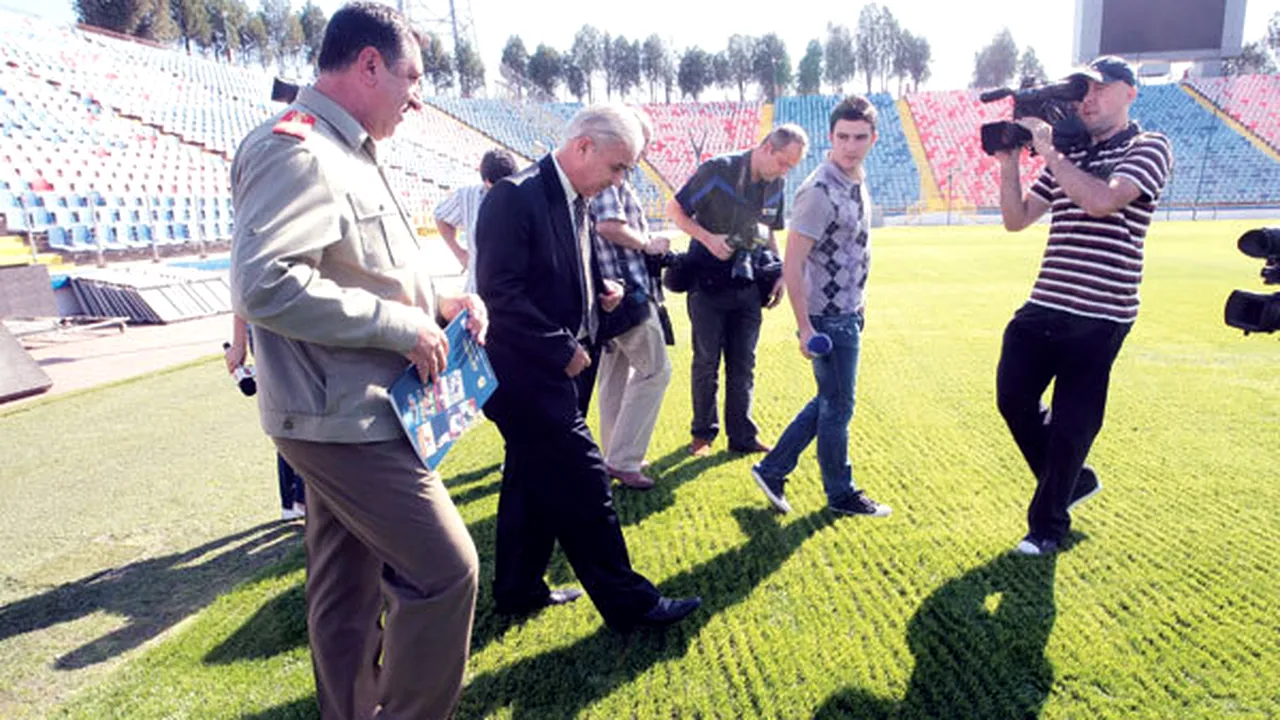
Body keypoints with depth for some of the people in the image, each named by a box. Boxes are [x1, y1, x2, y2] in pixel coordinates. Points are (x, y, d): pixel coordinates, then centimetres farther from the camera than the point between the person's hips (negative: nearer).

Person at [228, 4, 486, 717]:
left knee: (348, 590, 19)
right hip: (346, 421, -10)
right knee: (445, 571, -6)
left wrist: (437, 303, 6)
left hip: (353, 419, 10)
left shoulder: (348, 153, 17)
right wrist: (400, 325, -22)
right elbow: (265, 284, -28)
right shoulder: (295, 150, -16)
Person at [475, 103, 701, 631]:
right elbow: (500, 291, -23)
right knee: (584, 481, -3)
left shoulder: (575, 202, 11)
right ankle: (625, 600, 11)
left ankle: (519, 588, 34)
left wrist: (599, 289, 4)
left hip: (548, 372, 10)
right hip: (525, 373, -10)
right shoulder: (515, 197, -18)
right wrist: (562, 350, -19)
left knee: (533, 483, 18)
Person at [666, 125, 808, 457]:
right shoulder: (718, 170, -13)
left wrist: (779, 273, 6)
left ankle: (742, 436, 18)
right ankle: (703, 433, 19)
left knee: (743, 364, 8)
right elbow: (675, 209, -8)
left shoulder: (774, 184, 5)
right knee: (707, 362, 3)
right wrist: (709, 238, -20)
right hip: (707, 283, -5)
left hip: (747, 285, 5)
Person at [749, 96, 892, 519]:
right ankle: (841, 495, 25)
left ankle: (772, 470, 27)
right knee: (837, 407, 6)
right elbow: (791, 264, -21)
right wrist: (805, 328, -22)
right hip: (828, 318, -9)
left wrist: (855, 308, 17)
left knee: (829, 401, 18)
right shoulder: (819, 192, -20)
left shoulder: (857, 182, 8)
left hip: (848, 314, 9)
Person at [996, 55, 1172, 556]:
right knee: (1013, 398, 8)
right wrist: (1009, 160, -2)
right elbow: (1016, 219, 9)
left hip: (1100, 317, -6)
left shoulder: (1148, 148, -3)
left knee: (1072, 424, 3)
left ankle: (1048, 524, 21)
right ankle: (1073, 481, 32)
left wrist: (1046, 147, -17)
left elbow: (1102, 201, -23)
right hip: (1044, 307, 6)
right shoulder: (1066, 157, 13)